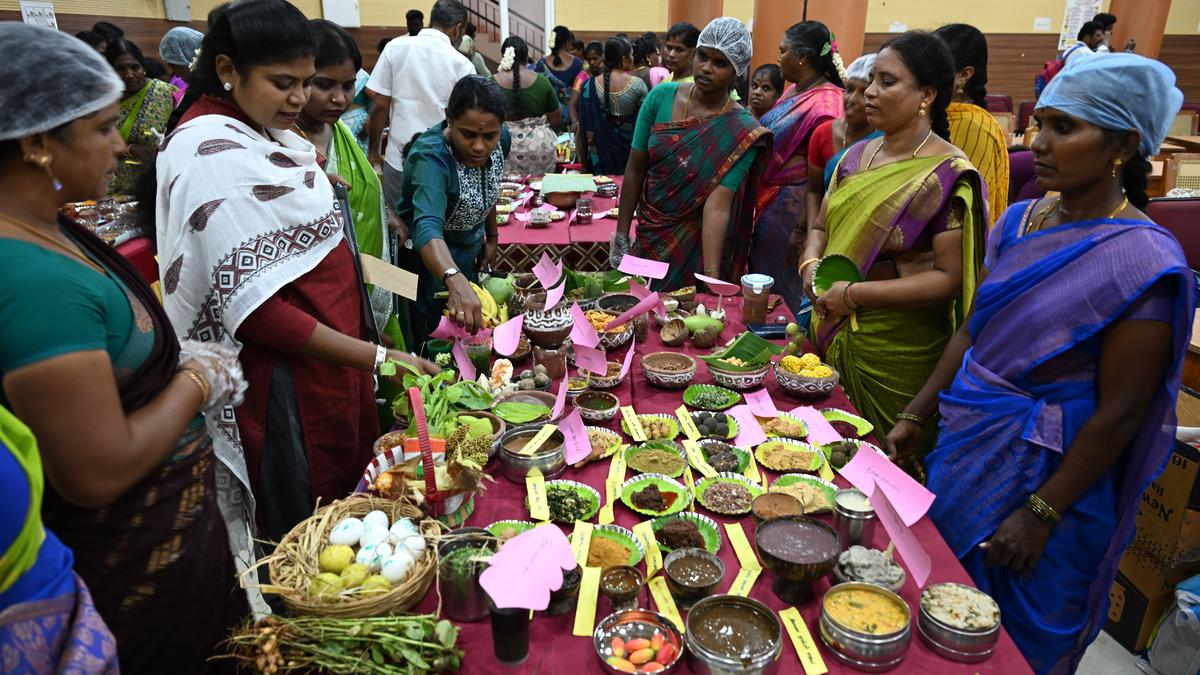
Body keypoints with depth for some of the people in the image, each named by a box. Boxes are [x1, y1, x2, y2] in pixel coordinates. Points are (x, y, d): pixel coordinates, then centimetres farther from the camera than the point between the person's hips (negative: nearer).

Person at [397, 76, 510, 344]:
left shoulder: (500, 140, -12)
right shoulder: (431, 158, -33)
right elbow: (427, 229, -49)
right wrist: (456, 282, -65)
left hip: (468, 260, 6)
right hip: (430, 264, -6)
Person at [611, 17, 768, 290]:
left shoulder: (742, 131, -16)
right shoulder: (662, 96, -8)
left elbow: (718, 205, -24)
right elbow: (635, 169, -4)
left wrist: (711, 276, -33)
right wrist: (621, 237, -3)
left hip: (698, 245, -3)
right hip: (648, 237, 3)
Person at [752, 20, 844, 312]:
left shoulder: (826, 104, -18)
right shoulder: (792, 90, 9)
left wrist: (802, 229, -19)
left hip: (791, 205, -8)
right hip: (764, 198, 8)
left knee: (780, 285, 7)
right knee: (757, 274, 18)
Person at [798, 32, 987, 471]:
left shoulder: (948, 175, -14)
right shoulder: (856, 157, 6)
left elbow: (950, 278, -18)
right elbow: (821, 226, 16)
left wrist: (855, 293, -21)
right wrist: (811, 265, -6)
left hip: (896, 353, -6)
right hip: (832, 336, 6)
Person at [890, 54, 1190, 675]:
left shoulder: (1142, 261, -20)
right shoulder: (1018, 221, 0)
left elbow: (1119, 413, -18)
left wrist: (1041, 514, -16)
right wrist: (913, 418, 5)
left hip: (1044, 476, -6)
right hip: (966, 445, 6)